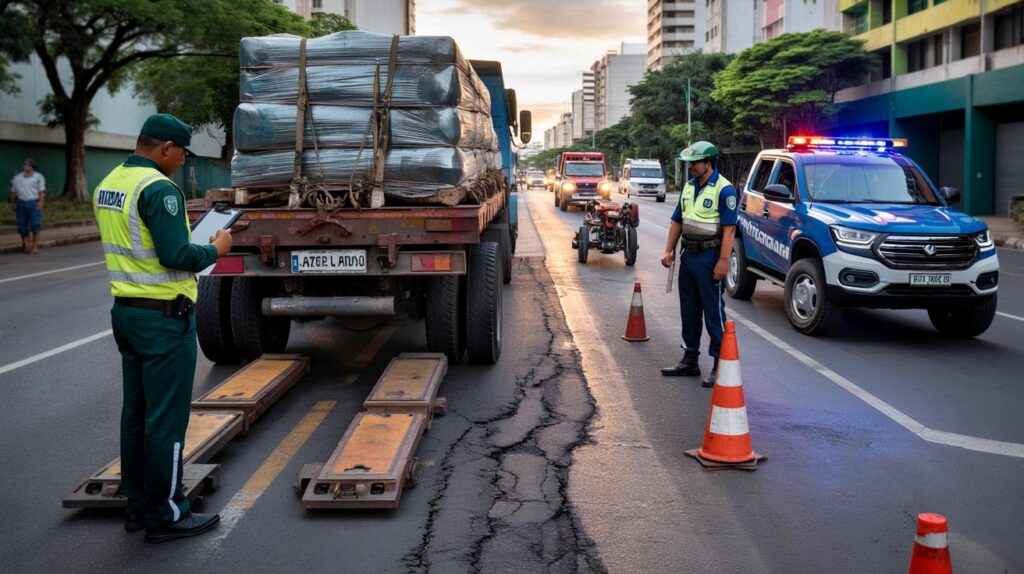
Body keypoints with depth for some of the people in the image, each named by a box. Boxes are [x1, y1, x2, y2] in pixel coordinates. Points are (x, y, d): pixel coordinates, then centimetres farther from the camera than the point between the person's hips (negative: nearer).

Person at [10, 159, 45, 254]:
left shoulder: (38, 177, 4)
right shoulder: (17, 178, 13)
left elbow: (42, 192, -2)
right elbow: (13, 192, 15)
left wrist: (40, 202, -12)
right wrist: (13, 204, 10)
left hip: (34, 203, -3)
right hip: (21, 203, 3)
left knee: (35, 225, -5)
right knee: (22, 226, 5)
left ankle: (35, 246, 1)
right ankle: (25, 244, 19)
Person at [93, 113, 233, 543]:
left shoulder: (107, 185, 10)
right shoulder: (159, 188, -18)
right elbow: (177, 257, -22)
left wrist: (191, 240, 16)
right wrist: (216, 249, -6)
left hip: (125, 311, 9)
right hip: (164, 318, -9)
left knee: (136, 412, 15)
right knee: (166, 419, -1)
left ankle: (137, 505, 25)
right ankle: (166, 515, 8)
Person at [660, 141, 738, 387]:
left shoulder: (723, 189, -12)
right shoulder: (689, 186, 12)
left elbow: (729, 228, -17)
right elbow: (677, 221, 17)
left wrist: (723, 261, -22)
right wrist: (668, 250, 10)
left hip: (709, 258, -8)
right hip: (688, 255, 8)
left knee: (714, 312, -4)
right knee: (689, 310, 14)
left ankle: (721, 364, 1)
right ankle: (690, 359, 24)